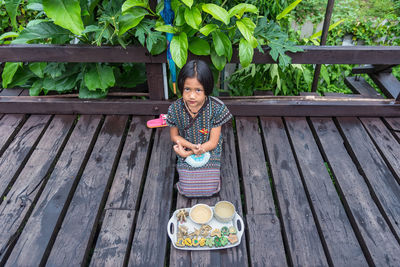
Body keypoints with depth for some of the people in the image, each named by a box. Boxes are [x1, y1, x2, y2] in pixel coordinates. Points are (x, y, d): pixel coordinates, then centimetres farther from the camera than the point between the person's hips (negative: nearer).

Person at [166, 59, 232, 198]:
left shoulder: (216, 108, -22)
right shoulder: (175, 109, -18)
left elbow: (213, 142, -15)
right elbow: (174, 136, -2)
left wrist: (188, 152, -22)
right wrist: (192, 146, -21)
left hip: (209, 152, -1)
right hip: (186, 153, 1)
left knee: (210, 189, -10)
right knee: (187, 190, -7)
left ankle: (213, 173, 23)